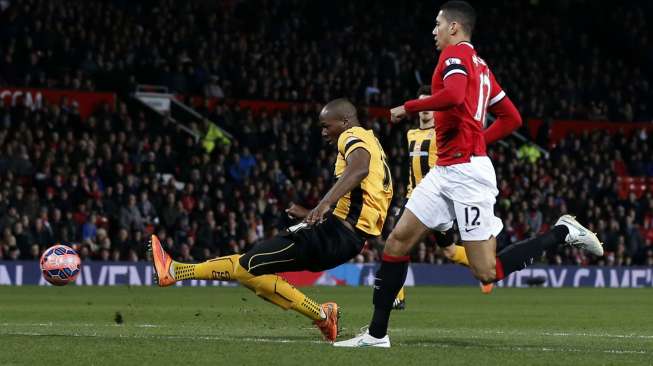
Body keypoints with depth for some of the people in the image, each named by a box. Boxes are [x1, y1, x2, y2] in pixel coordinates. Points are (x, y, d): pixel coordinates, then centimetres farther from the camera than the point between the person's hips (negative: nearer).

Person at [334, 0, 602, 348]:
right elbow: (512, 118, 24)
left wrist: (408, 107, -15)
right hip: (445, 172, 10)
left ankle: (562, 233, 4)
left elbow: (454, 95, -27)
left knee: (487, 272, -8)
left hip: (466, 172, -10)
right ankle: (377, 333, 4)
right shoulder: (479, 66, 21)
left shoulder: (455, 53, -7)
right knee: (397, 240, 3)